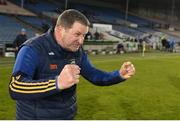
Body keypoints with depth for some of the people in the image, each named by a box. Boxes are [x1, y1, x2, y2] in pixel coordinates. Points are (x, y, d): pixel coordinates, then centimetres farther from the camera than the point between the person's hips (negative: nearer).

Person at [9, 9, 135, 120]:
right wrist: (57, 83, -48)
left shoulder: (77, 51, -2)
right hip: (35, 116, -6)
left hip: (68, 115, 6)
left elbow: (93, 75, 7)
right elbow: (15, 89, -36)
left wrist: (119, 75, -10)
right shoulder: (32, 49, -24)